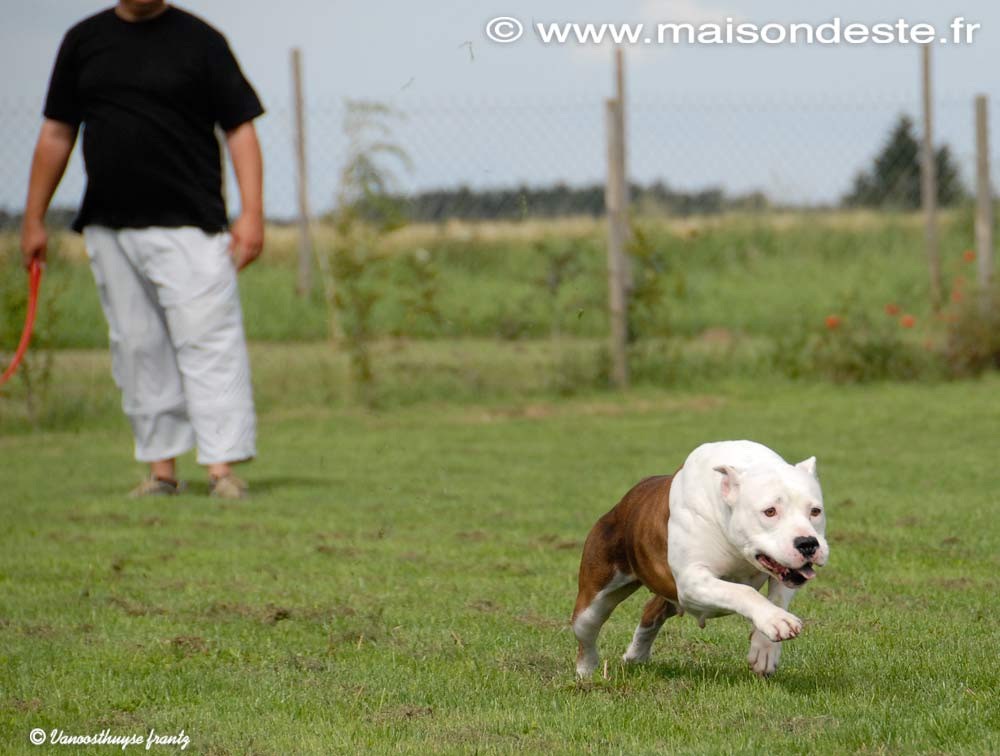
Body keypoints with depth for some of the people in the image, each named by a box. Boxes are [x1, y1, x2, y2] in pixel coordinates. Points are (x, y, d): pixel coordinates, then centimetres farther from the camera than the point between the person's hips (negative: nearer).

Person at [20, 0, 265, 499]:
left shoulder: (200, 40, 2)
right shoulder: (84, 40, 12)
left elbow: (239, 127, 1)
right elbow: (56, 133, 16)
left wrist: (251, 212, -10)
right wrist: (34, 219, 14)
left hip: (189, 224, -4)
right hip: (108, 229, 4)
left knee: (208, 341, -10)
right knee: (137, 349, 4)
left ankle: (223, 466, -11)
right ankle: (160, 467, 10)